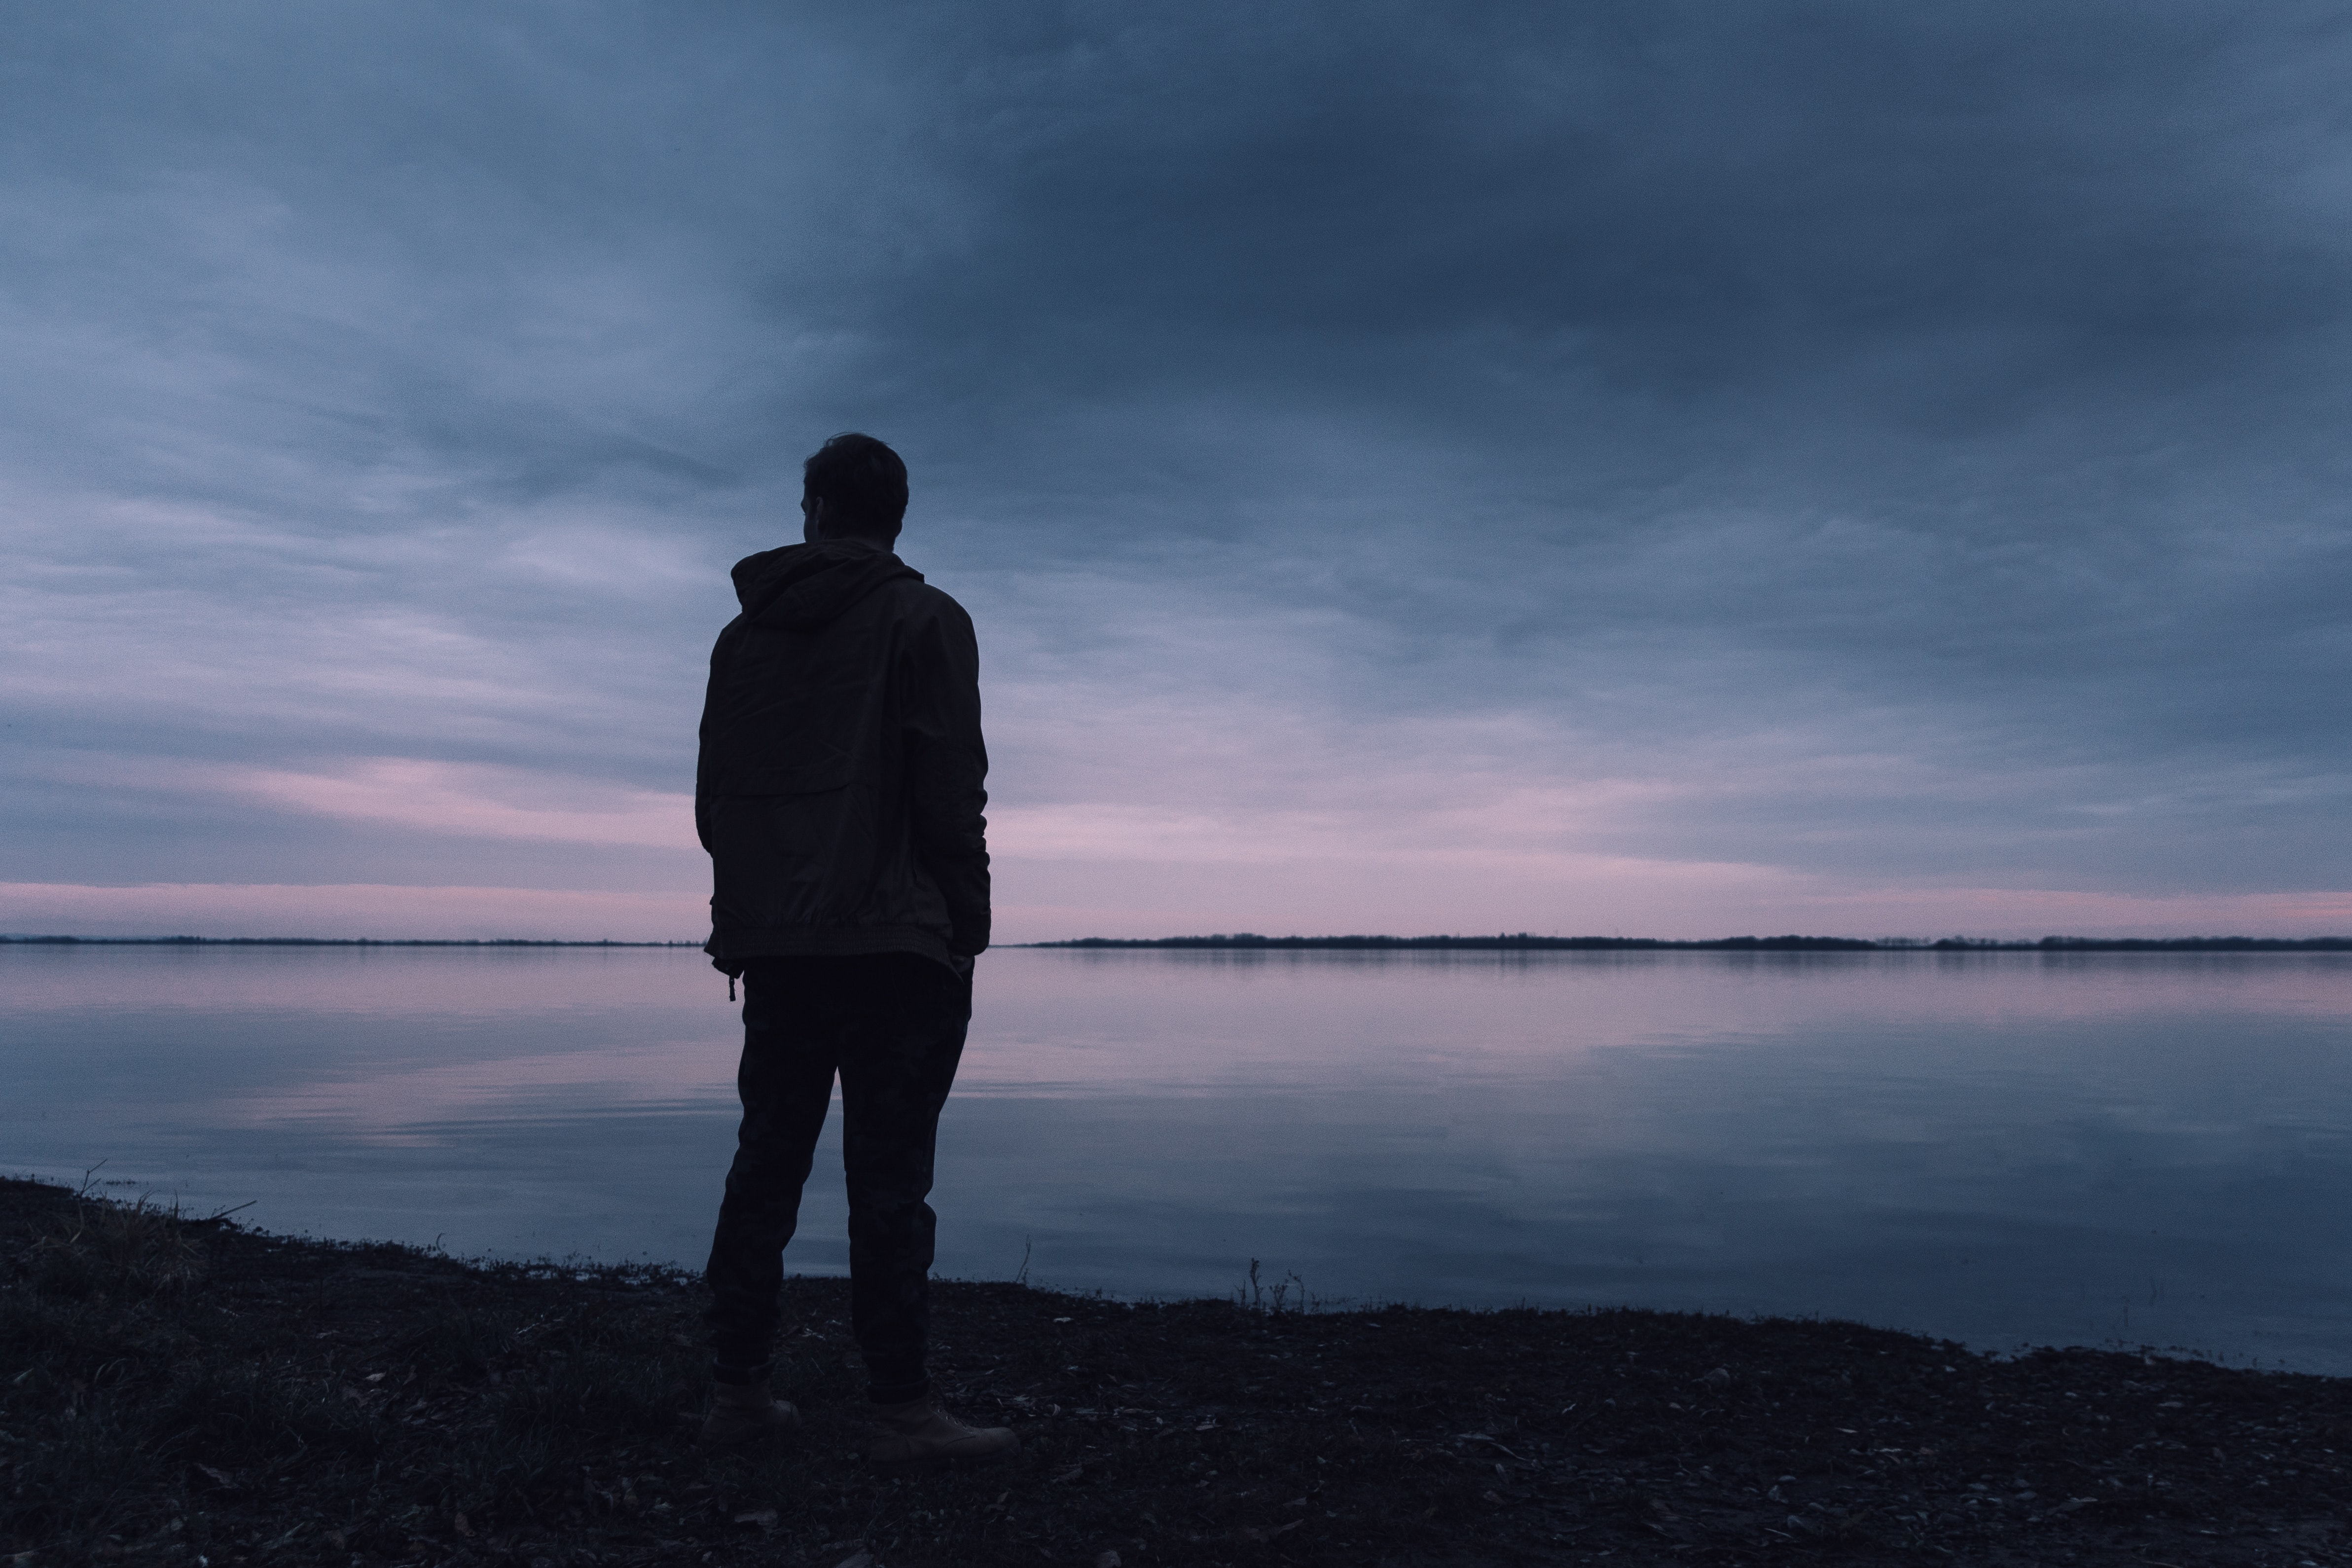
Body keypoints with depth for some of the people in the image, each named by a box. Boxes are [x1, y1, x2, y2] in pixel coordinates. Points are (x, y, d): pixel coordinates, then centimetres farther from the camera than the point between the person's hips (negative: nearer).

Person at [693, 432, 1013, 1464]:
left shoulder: (744, 635, 14)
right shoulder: (925, 621, -2)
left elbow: (713, 798, 14)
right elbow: (951, 794, -11)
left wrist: (746, 916, 18)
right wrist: (966, 927, -4)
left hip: (772, 944, 5)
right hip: (895, 943, -5)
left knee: (766, 1164, 12)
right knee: (888, 1177, -4)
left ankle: (739, 1393, 17)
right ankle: (902, 1412, -1)